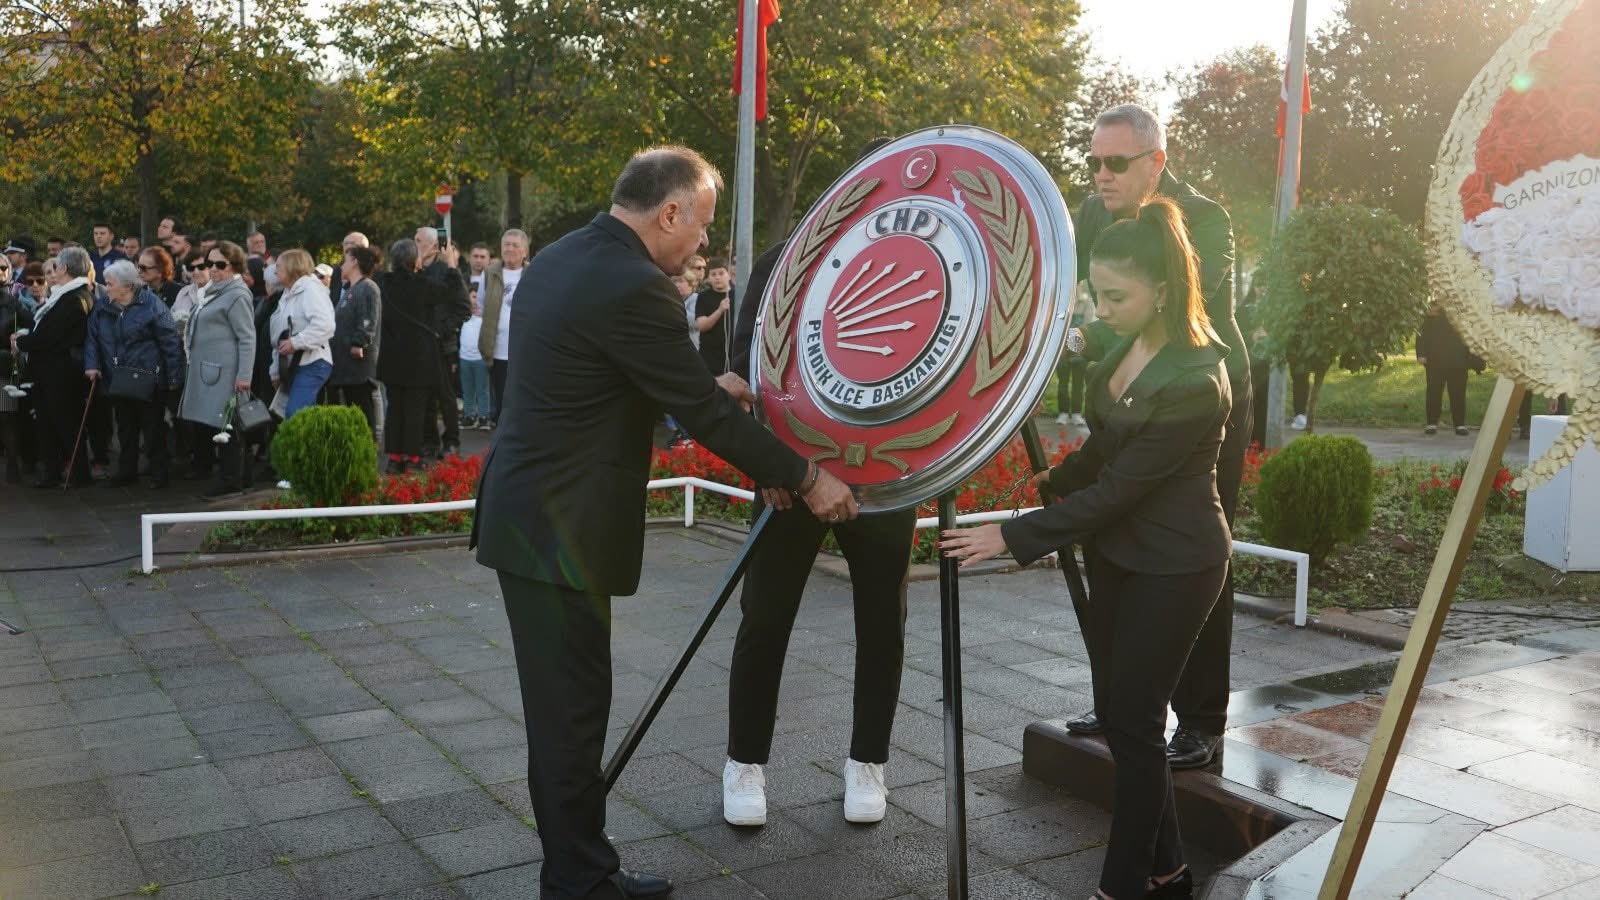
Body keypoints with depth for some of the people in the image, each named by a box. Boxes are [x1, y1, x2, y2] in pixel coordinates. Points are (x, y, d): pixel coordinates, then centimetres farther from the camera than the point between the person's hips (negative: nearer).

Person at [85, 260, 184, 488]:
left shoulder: (152, 305, -12)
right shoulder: (103, 309, 5)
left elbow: (170, 343, -12)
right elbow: (93, 338, 8)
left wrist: (174, 376, -13)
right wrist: (91, 364, -7)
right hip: (117, 381, 6)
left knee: (153, 428, 2)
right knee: (125, 428, 15)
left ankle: (159, 473, 12)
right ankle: (127, 470, 26)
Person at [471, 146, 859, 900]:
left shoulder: (559, 258, 10)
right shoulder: (634, 286, -20)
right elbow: (703, 415, -16)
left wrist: (709, 388, 22)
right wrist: (807, 479, -6)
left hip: (530, 512, 10)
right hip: (559, 526, -10)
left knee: (564, 704, 16)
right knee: (573, 707, 1)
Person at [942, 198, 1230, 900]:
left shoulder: (1195, 381, -25)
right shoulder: (1130, 346, 0)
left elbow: (1117, 490, -25)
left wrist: (1013, 538, -26)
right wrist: (1057, 477, 17)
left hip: (1172, 569, -8)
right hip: (1117, 554, 8)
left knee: (1132, 722, -1)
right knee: (1118, 715, 13)